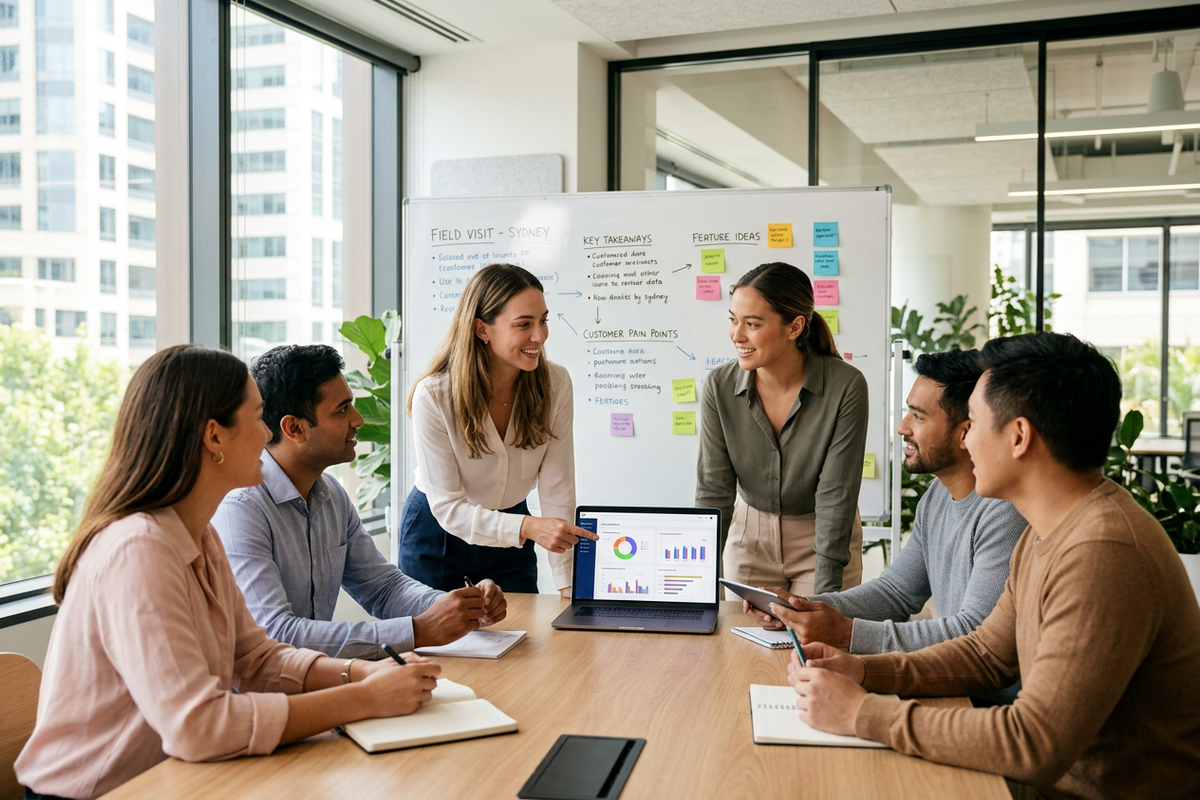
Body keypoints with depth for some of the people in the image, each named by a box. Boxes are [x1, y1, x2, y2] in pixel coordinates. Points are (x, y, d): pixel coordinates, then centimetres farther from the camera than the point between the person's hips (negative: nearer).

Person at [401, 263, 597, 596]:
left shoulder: (555, 384, -17)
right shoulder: (433, 396, -26)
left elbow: (557, 489, -16)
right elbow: (447, 507, -25)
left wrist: (568, 583, -22)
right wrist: (527, 527, -40)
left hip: (510, 542, 3)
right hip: (438, 535, -2)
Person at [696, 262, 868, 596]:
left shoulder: (846, 386, -23)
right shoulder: (720, 386, -16)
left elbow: (836, 496, -22)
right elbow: (713, 490, -13)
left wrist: (824, 596, -24)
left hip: (826, 539, -2)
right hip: (749, 535, 2)